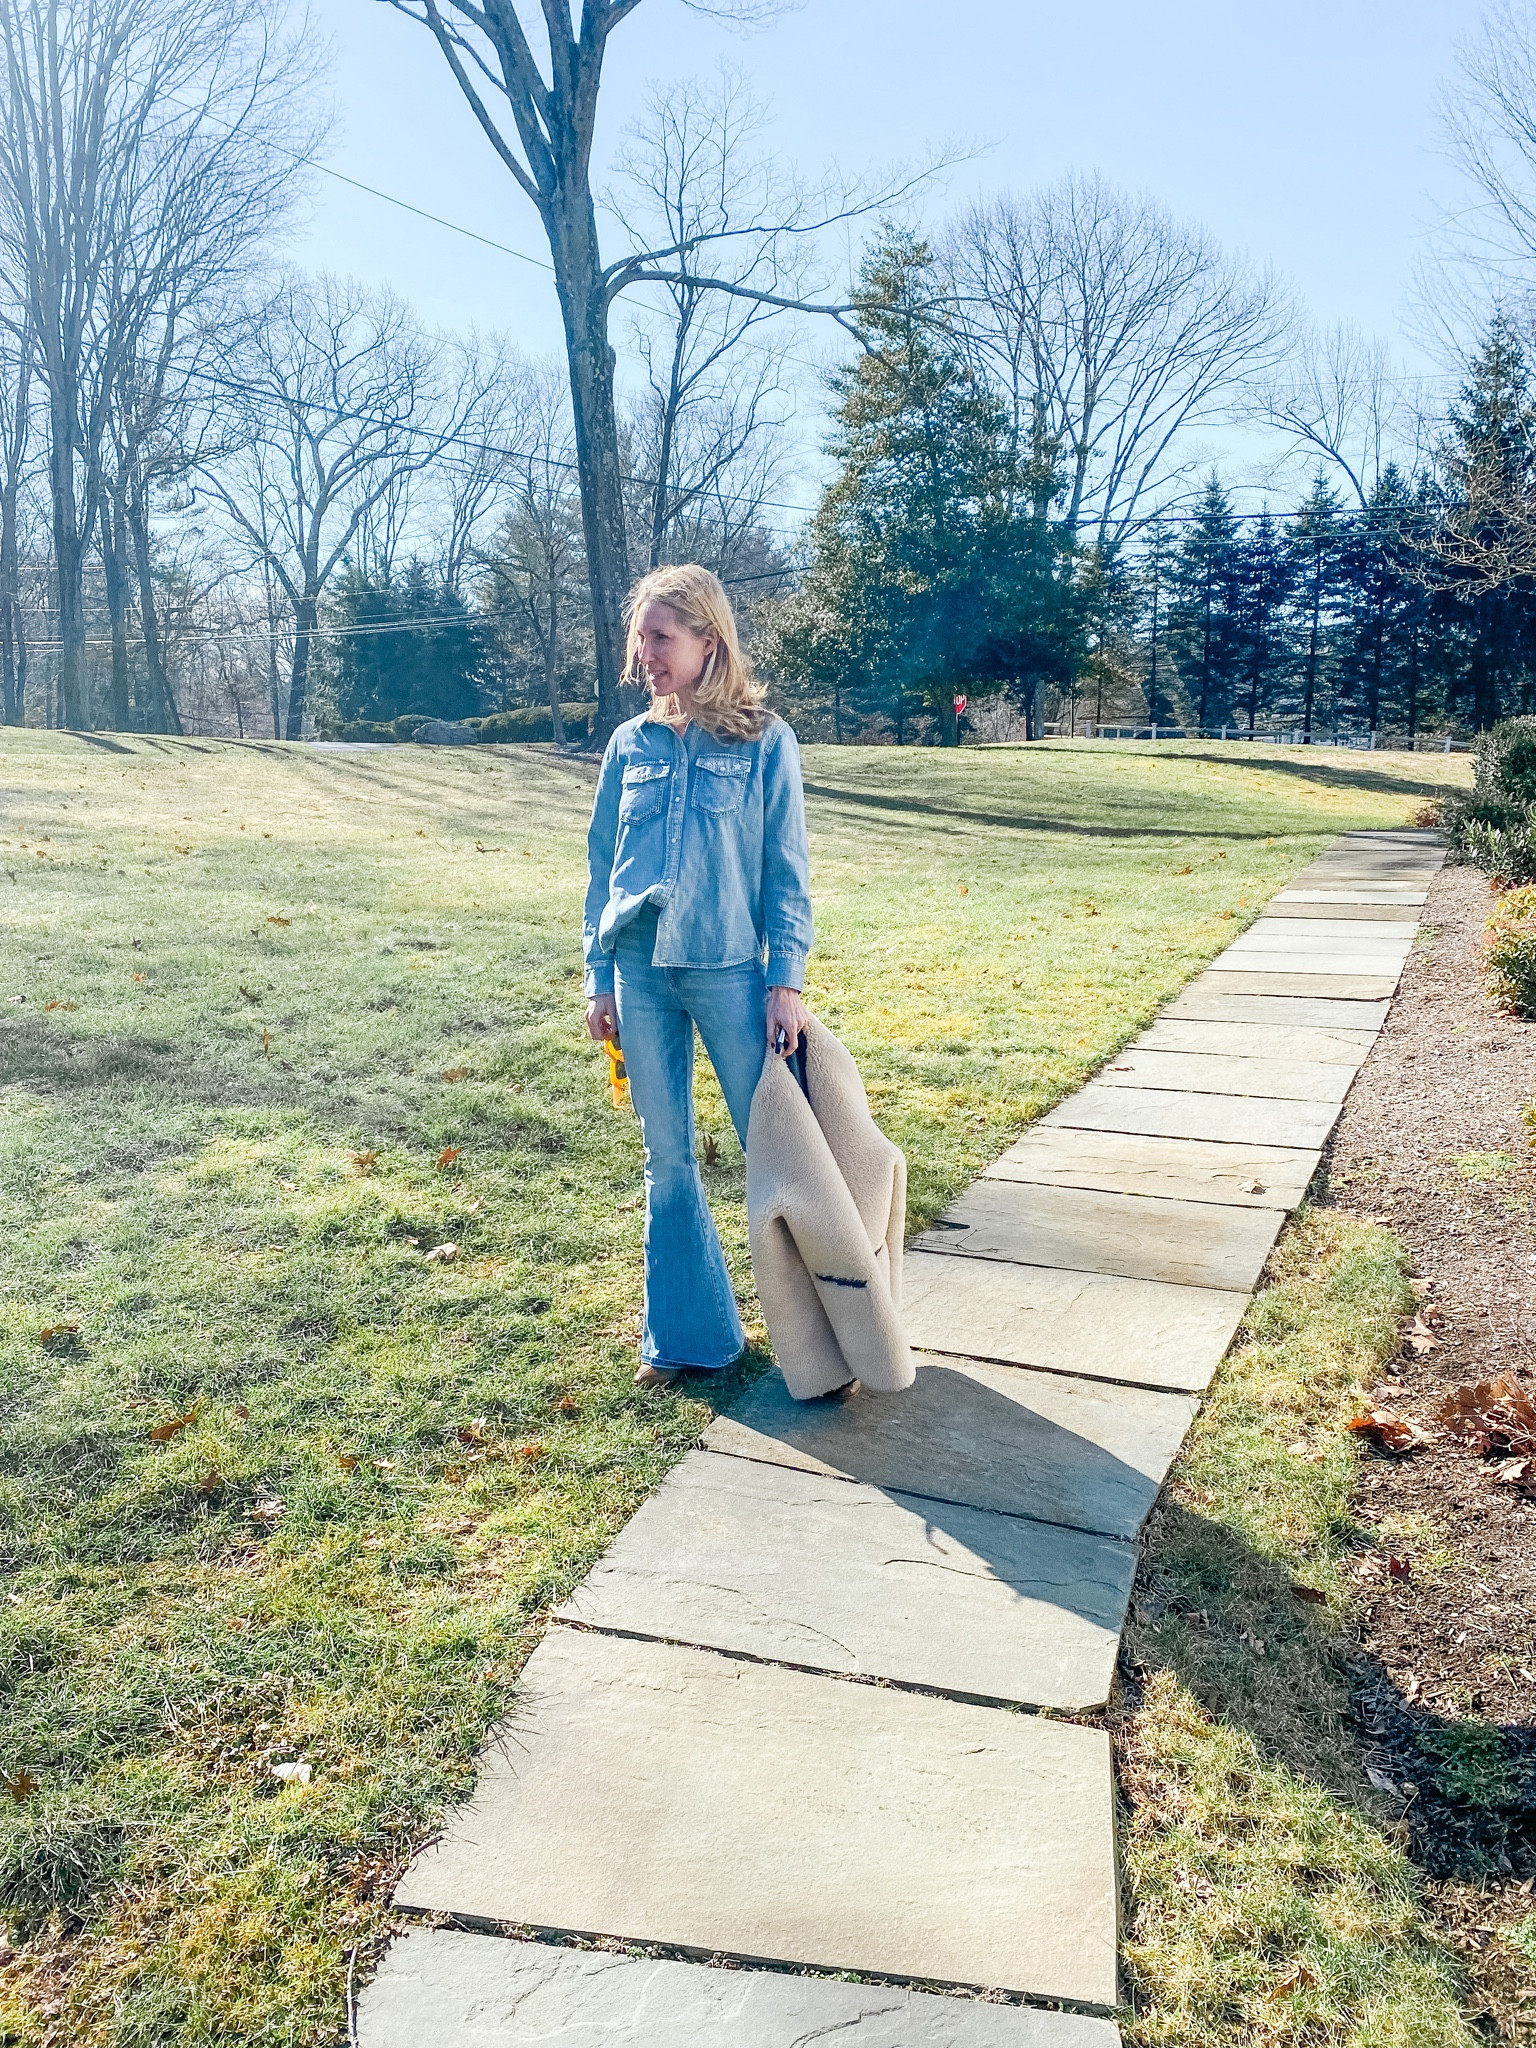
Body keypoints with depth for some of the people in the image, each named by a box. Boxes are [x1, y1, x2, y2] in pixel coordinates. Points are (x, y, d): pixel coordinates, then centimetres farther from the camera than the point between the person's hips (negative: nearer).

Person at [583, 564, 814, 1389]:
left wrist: (787, 981, -8)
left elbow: (787, 872, -2)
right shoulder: (630, 746, 7)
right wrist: (599, 977, 7)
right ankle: (684, 1331, 24)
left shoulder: (764, 741, -2)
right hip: (641, 973, 3)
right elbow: (602, 866, 11)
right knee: (667, 1161, 10)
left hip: (729, 970, -3)